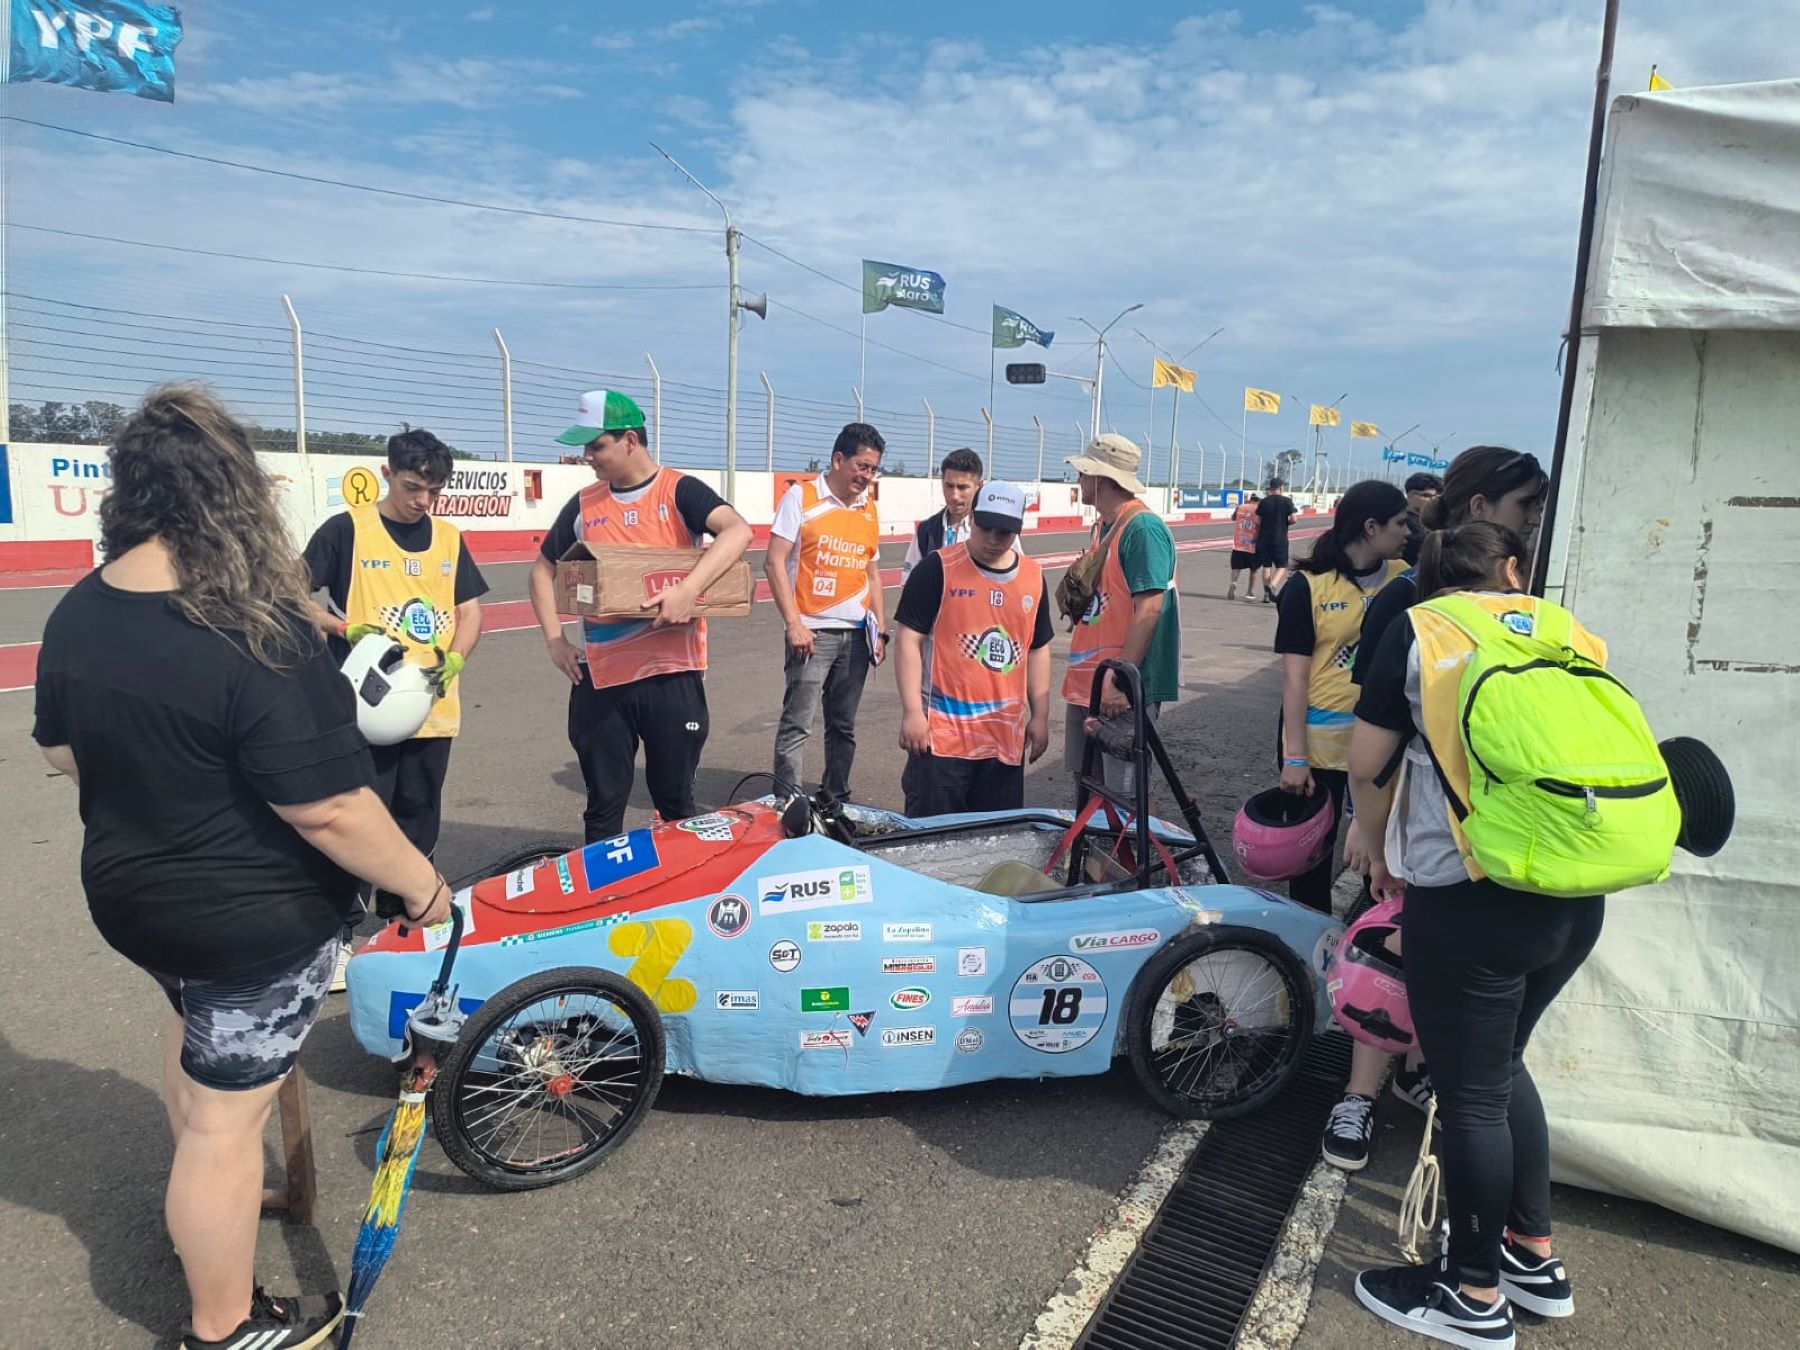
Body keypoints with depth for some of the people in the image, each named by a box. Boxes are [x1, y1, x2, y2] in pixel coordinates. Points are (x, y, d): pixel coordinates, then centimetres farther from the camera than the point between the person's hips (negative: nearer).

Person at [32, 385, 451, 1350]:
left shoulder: (76, 614, -5)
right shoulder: (256, 637, -29)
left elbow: (62, 754, 9)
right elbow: (328, 809, -29)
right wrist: (422, 887, -16)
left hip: (129, 898, 8)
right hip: (255, 923, -8)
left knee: (196, 1036, 33)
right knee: (226, 1116, 8)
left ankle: (205, 1200, 58)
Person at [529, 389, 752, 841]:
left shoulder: (679, 490, -4)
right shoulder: (583, 504, 9)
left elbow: (737, 531, -21)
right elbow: (543, 569, 19)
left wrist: (689, 589, -33)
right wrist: (554, 640, 6)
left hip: (673, 672, -3)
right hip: (600, 676, 3)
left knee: (675, 802, 10)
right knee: (603, 806, 10)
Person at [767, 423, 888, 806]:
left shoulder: (869, 509, 13)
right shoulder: (801, 496, -3)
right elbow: (774, 562, -8)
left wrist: (880, 631, 11)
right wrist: (793, 624, -14)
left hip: (856, 635, 5)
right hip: (812, 632, -5)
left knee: (843, 726, 12)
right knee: (797, 724, -8)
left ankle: (836, 802, 23)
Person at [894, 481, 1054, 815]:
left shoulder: (1033, 577, 10)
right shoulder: (938, 568, -5)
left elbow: (1038, 650, 17)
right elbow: (910, 640, -6)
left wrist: (1040, 717, 14)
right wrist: (912, 712, -11)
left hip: (1006, 737, 5)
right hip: (942, 733, -5)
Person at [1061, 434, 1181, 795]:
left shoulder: (1144, 528, -15)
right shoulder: (1106, 527, 14)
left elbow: (1149, 609, -21)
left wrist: (1120, 680, -24)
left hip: (1123, 690, -9)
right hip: (1086, 684, 9)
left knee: (1123, 798, -2)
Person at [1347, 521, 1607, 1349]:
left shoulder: (1418, 631, -1)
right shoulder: (1573, 634, 10)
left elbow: (1366, 766, 2)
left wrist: (1380, 853, 19)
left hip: (1470, 900, -6)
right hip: (1578, 900, 6)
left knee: (1469, 1092, 9)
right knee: (1500, 1063, 24)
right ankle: (1534, 1257, 36)